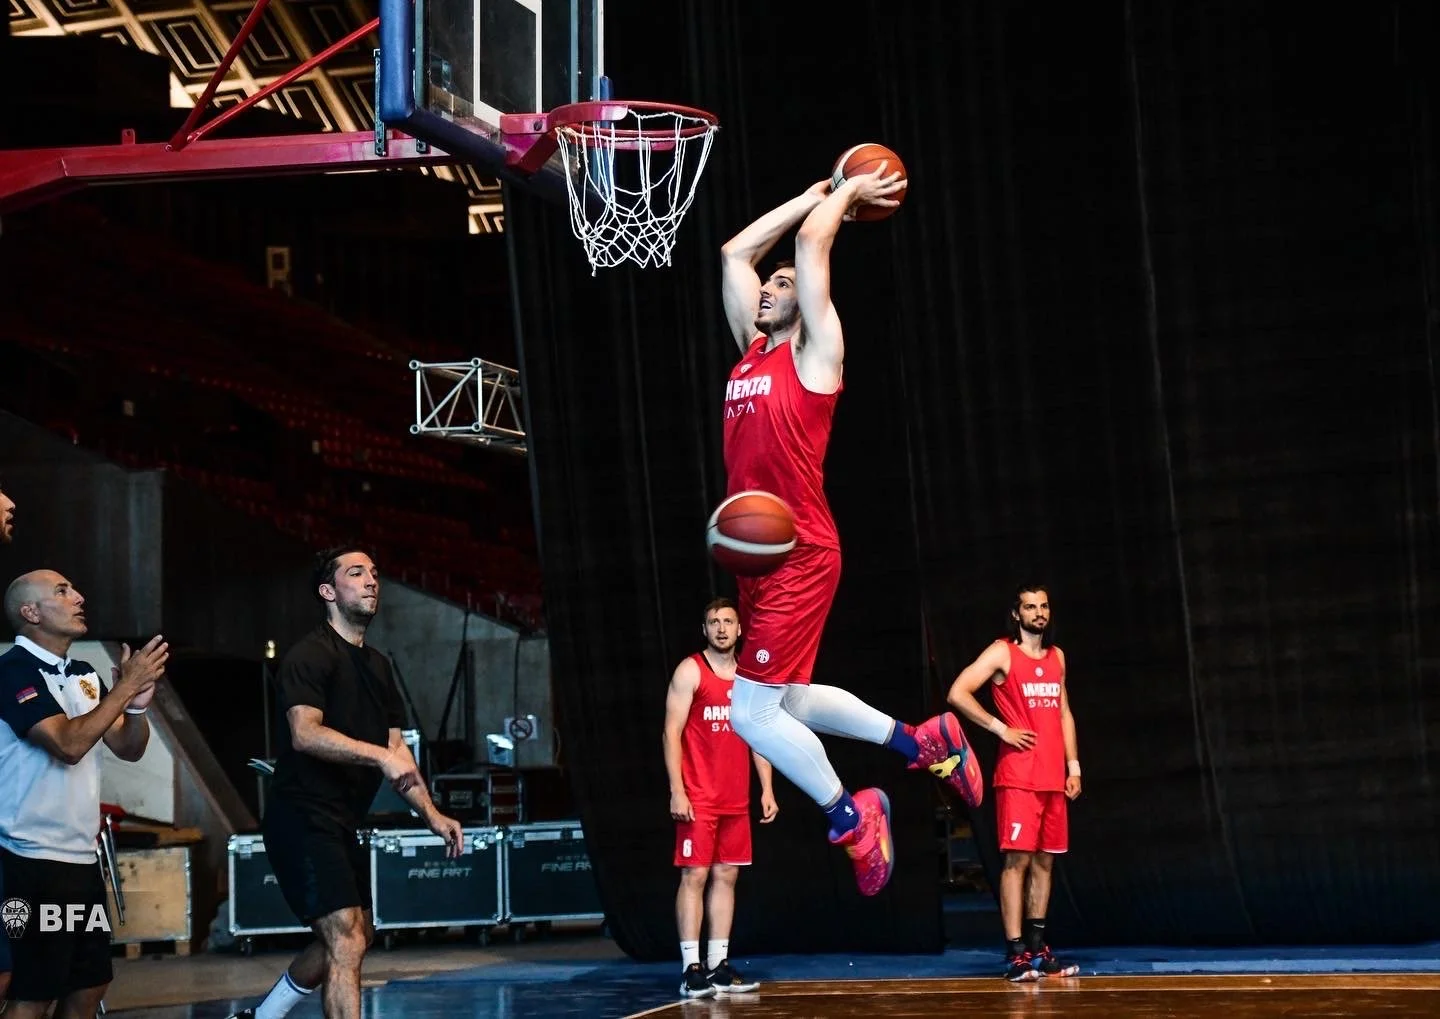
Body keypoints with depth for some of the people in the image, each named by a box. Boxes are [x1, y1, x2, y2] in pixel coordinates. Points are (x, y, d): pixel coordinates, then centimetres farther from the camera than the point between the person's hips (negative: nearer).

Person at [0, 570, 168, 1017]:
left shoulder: (84, 675, 12)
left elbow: (128, 749, 12)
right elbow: (68, 744, -22)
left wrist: (137, 704, -8)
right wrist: (126, 686, -17)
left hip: (81, 855, 9)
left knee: (91, 983, 12)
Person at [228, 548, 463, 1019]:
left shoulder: (377, 665, 16)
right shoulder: (311, 654, -12)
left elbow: (395, 746, 16)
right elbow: (304, 733, -27)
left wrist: (431, 814, 6)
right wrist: (379, 755, -36)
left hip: (342, 824, 10)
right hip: (303, 818, -10)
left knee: (355, 937, 22)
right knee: (346, 944, -16)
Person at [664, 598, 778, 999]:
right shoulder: (690, 671, -4)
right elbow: (672, 732, -8)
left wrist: (767, 788, 8)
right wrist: (677, 791, -16)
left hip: (736, 799, 6)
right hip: (698, 799, -6)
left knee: (726, 876, 6)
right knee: (694, 876, -7)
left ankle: (719, 966, 10)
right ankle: (692, 969, -7)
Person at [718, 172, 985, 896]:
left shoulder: (813, 351, -2)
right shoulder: (752, 351, 17)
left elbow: (811, 243, -7)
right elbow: (736, 252, 23)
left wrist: (847, 194, 9)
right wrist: (822, 191, 27)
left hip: (800, 557, -8)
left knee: (753, 709, -11)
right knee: (780, 700, 14)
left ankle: (848, 817, 7)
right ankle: (922, 741, 28)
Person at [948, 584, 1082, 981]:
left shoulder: (1057, 656, 16)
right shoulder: (1002, 653, -4)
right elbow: (958, 693, -12)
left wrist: (1073, 766, 14)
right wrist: (1001, 728, -14)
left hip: (1054, 777, 7)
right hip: (1018, 776, -7)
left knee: (1045, 859, 8)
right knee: (1018, 859, -9)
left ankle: (1037, 948, 15)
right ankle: (1016, 953, -11)